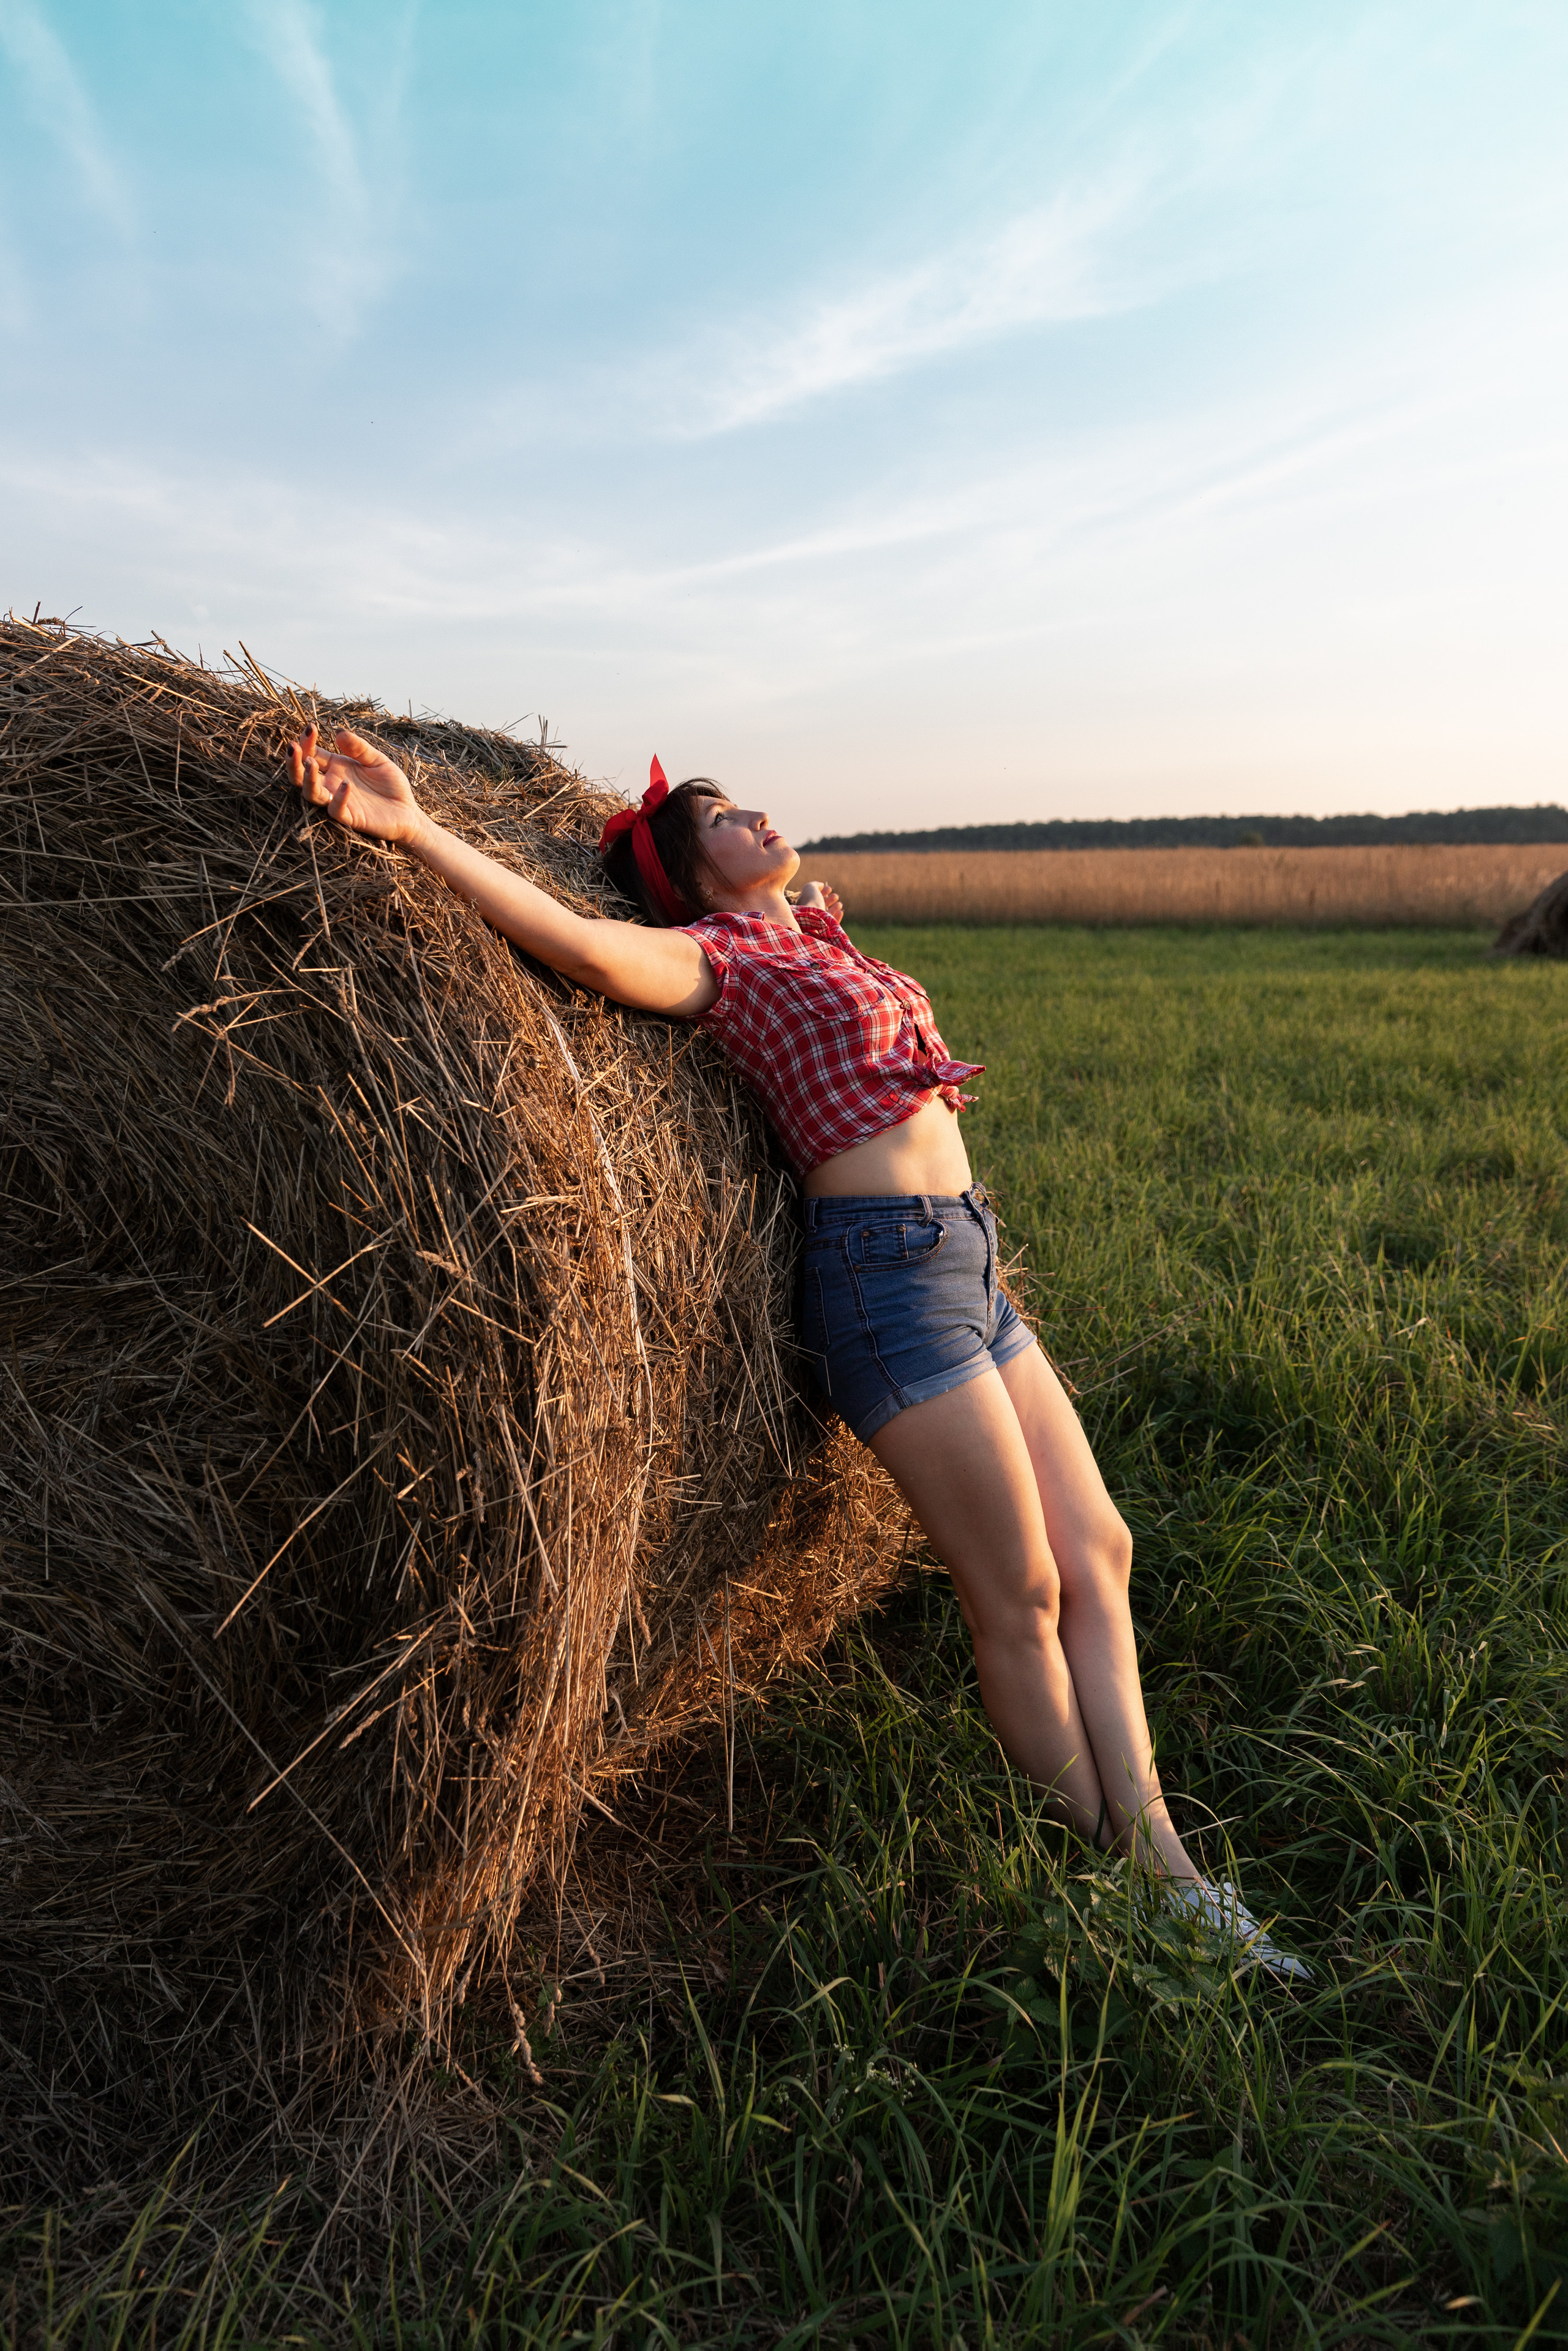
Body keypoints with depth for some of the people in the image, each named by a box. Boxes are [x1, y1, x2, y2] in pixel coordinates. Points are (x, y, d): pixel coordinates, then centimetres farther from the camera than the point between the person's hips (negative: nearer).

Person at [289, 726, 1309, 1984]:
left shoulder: (816, 925, 20)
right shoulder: (718, 957, -4)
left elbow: (788, 881, 44)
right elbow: (589, 945, -24)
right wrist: (412, 825, -28)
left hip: (969, 1264, 9)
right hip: (886, 1269, -9)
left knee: (1100, 1554, 7)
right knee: (1019, 1595, -2)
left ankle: (1162, 1852, 15)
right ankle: (1104, 1867, 15)